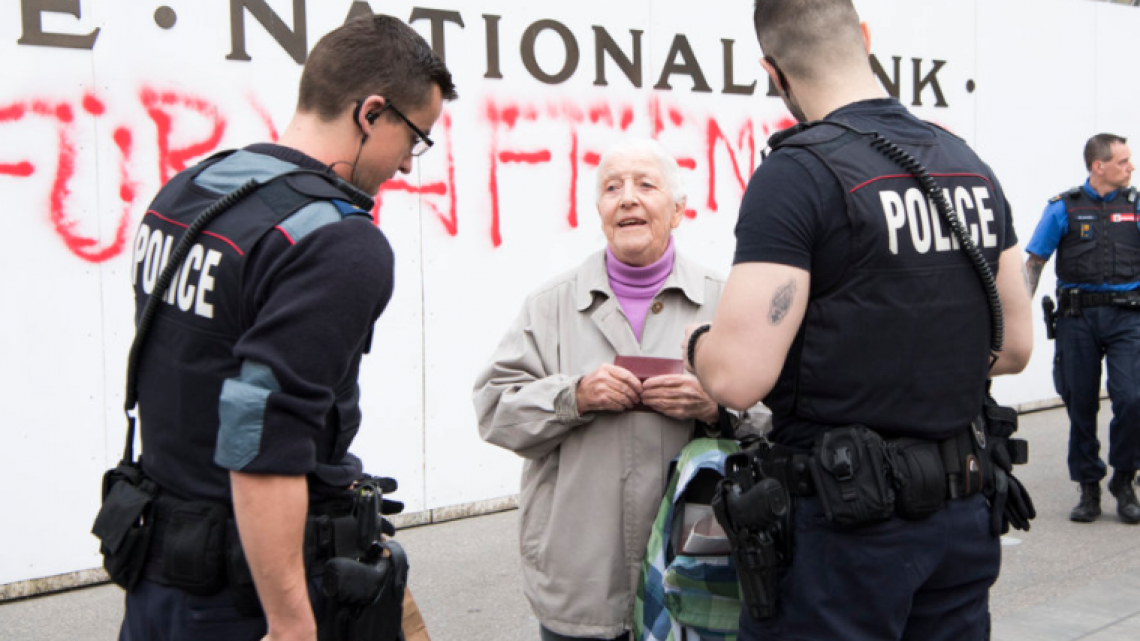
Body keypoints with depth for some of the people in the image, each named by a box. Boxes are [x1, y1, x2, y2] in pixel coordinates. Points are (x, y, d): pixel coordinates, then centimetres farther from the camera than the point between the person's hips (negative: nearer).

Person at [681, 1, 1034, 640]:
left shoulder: (798, 173, -16)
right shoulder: (973, 167, 6)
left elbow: (739, 376, -21)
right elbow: (1015, 347, 13)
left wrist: (694, 341, 0)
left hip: (846, 522, -7)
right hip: (963, 514, 7)